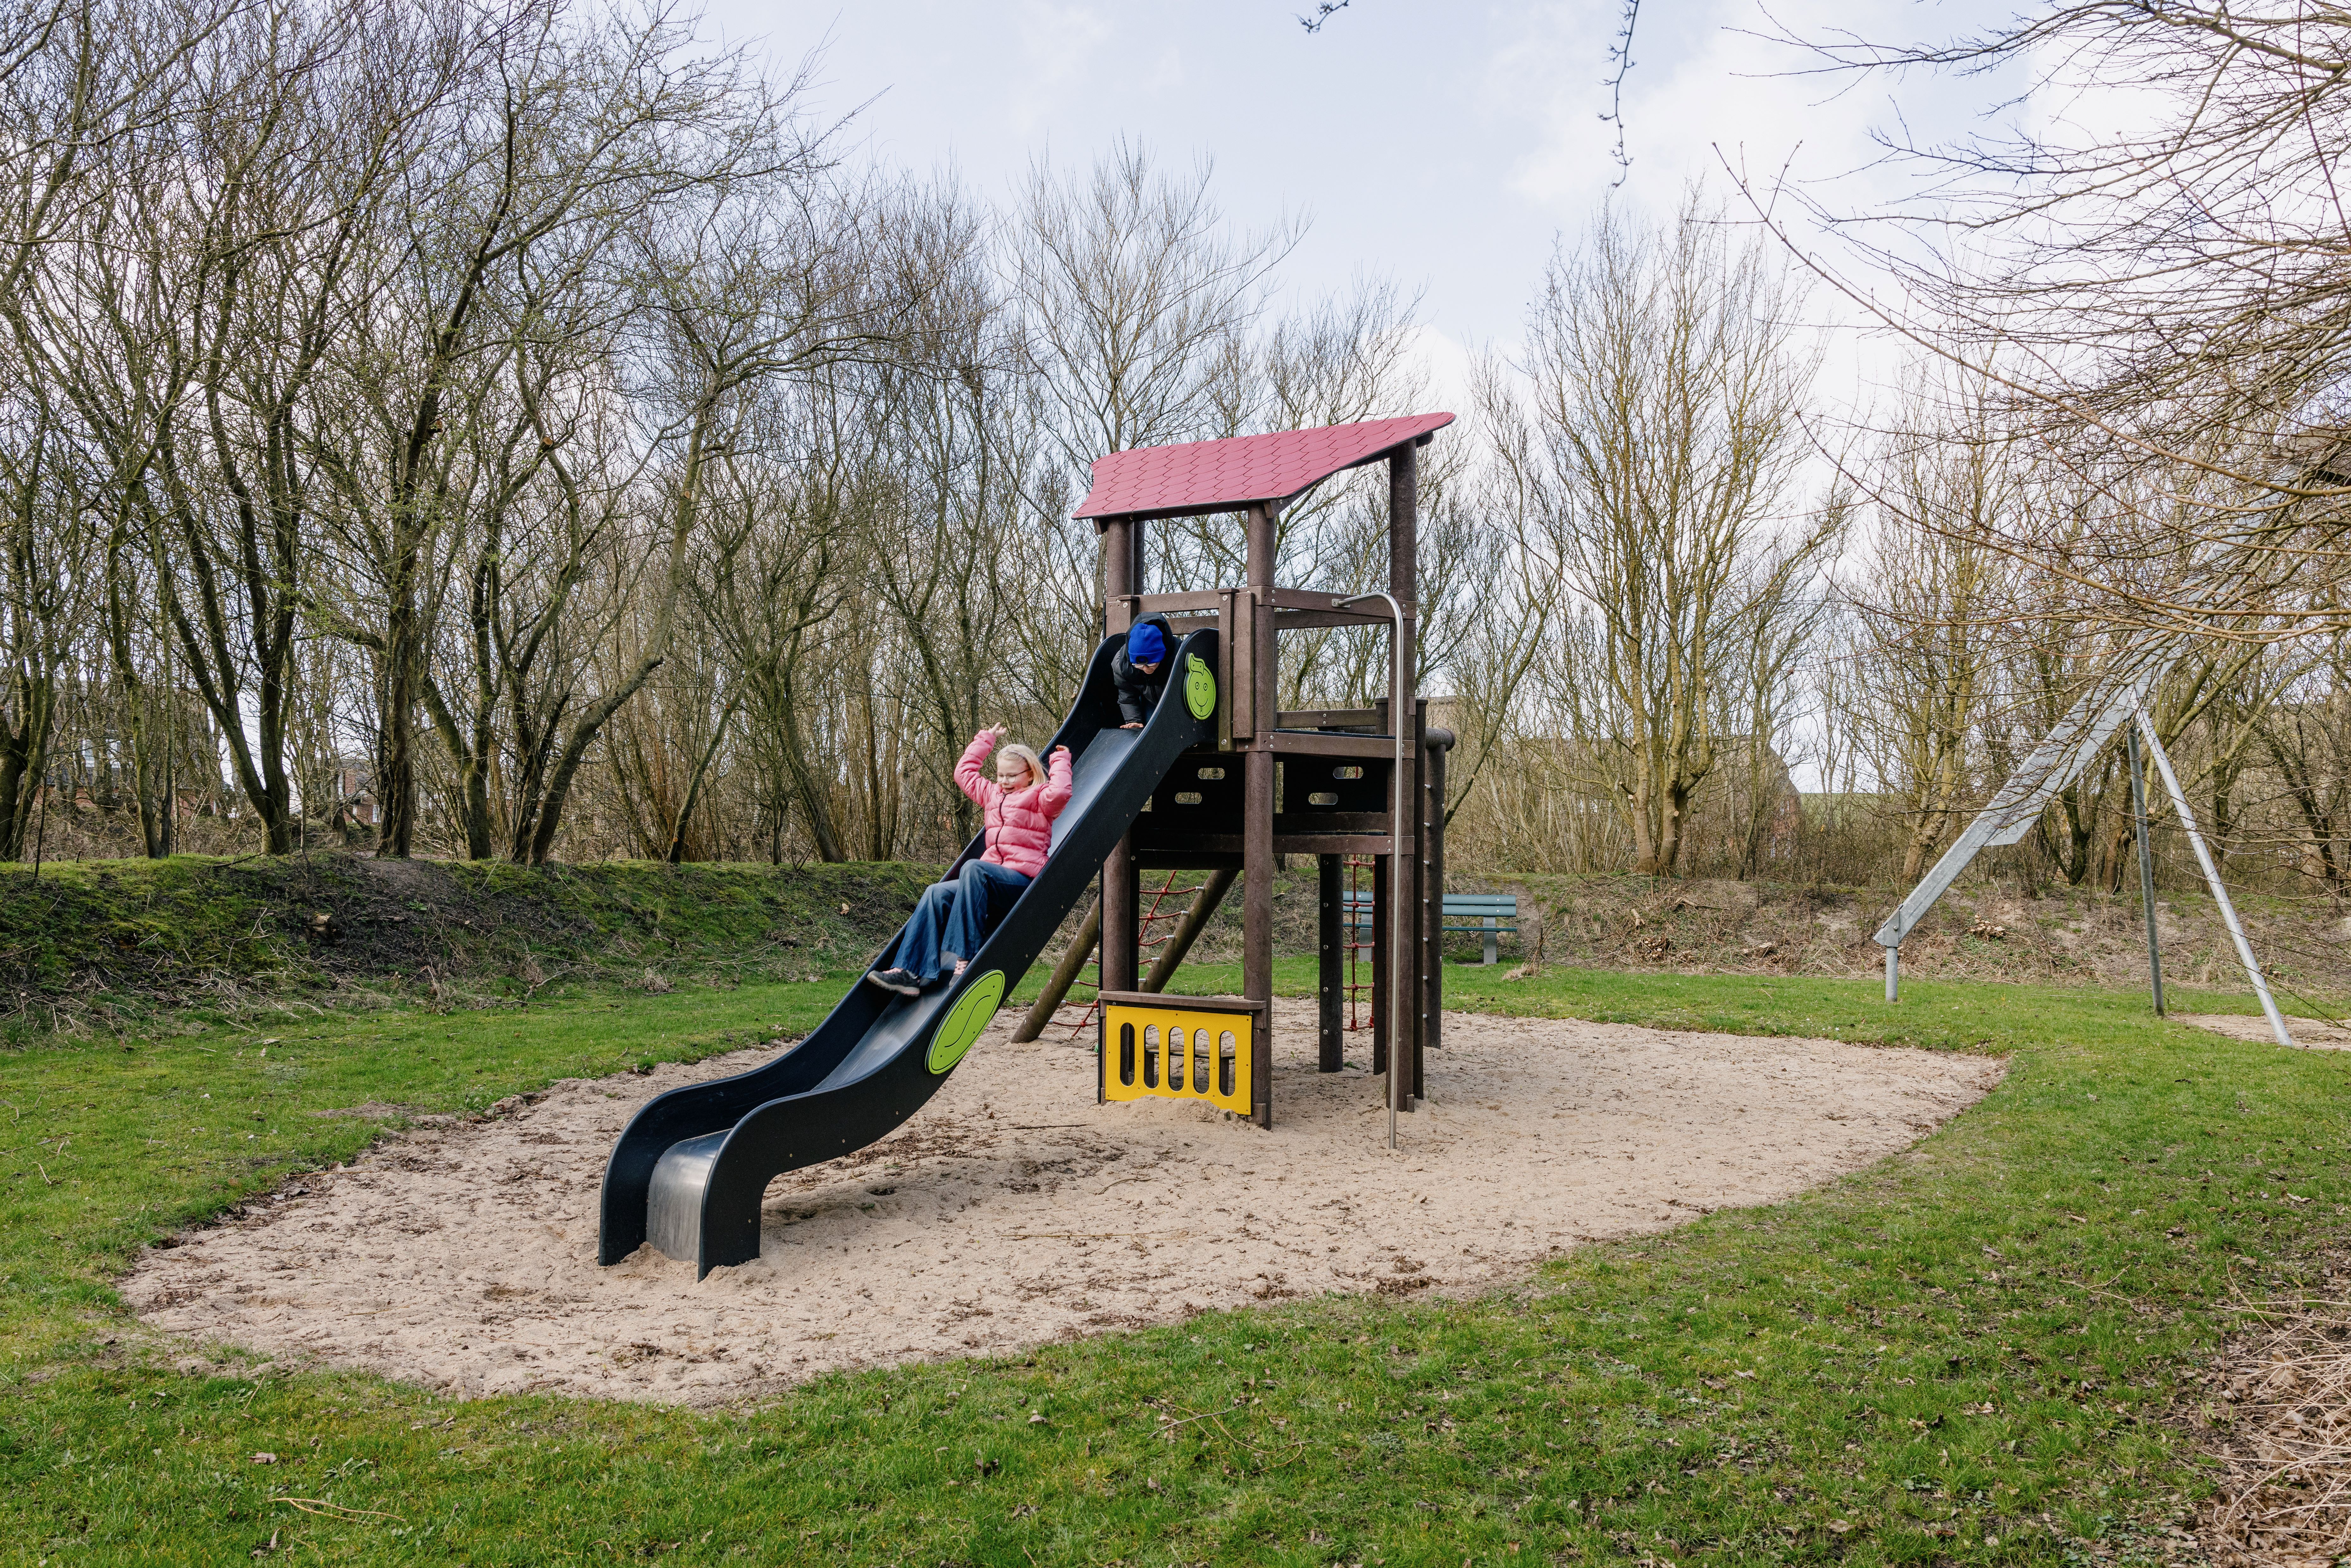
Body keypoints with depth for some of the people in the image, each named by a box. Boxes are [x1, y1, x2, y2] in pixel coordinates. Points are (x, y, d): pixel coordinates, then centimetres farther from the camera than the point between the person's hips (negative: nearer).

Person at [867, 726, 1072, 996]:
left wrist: (1061, 762, -6)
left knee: (973, 867, -36)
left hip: (1023, 880, -8)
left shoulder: (1039, 798, 4)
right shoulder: (993, 794, 25)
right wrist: (986, 740, 35)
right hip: (991, 881, 8)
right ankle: (911, 972, -25)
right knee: (936, 894, -15)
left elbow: (1059, 793, -19)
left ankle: (963, 957, -40)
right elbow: (965, 773, 34)